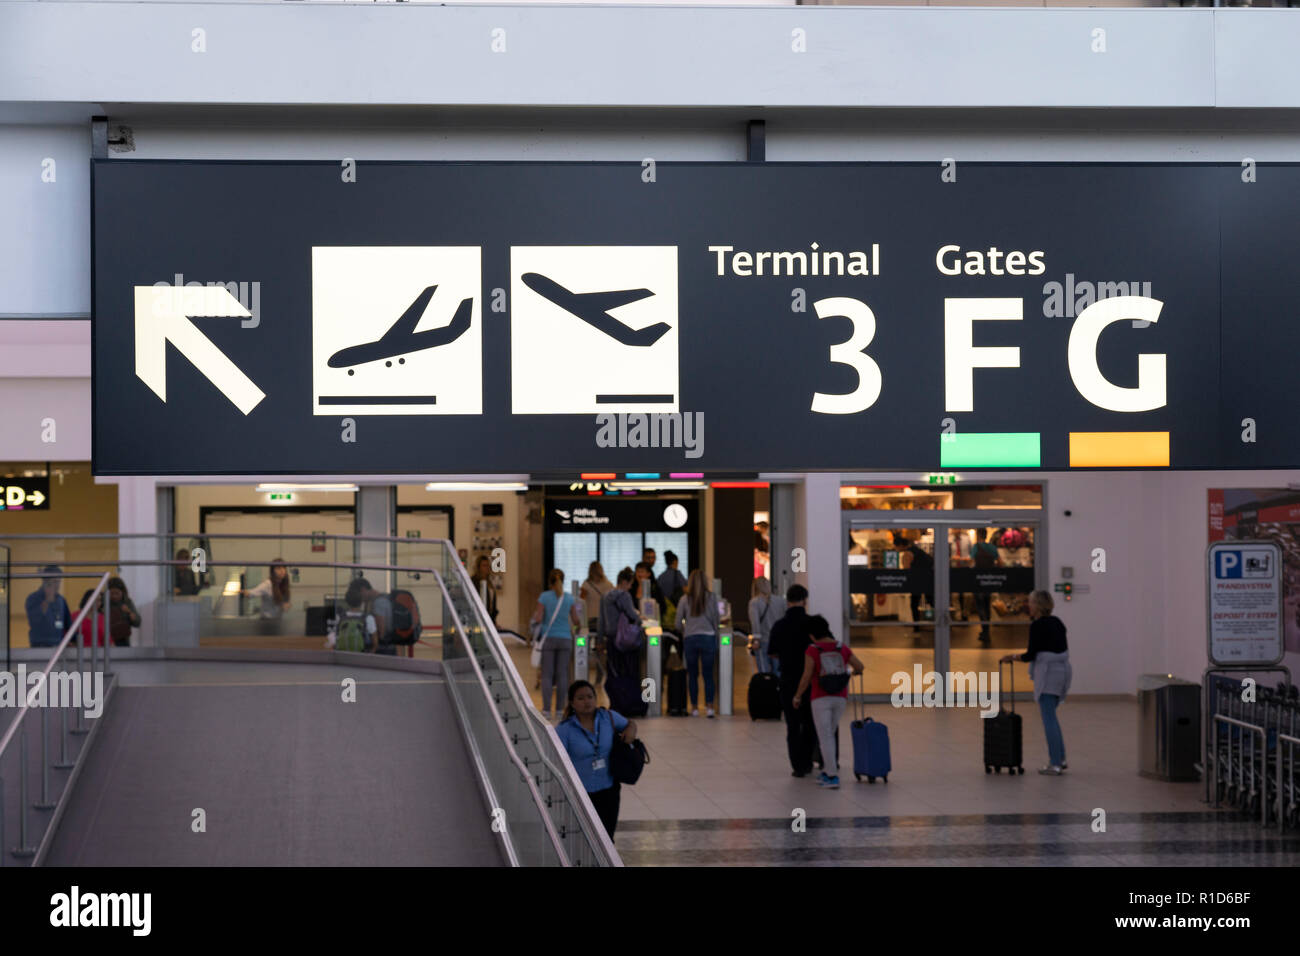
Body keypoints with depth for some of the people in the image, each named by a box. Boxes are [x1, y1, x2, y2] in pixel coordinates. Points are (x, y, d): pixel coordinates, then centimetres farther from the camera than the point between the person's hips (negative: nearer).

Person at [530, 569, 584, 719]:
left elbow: (538, 619, -8)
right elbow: (576, 621, 5)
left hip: (548, 639, -2)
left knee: (547, 675, 0)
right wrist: (580, 624, 27)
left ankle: (546, 710, -7)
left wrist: (535, 615, 14)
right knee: (562, 675, 5)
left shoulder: (544, 597, -3)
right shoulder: (569, 598, 3)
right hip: (565, 639, 2)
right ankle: (560, 709, 5)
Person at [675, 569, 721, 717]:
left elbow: (678, 624, 3)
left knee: (692, 675, 8)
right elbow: (716, 621, 1)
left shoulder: (685, 599, 1)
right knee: (708, 674, 2)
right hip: (708, 638, 0)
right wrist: (718, 639, 13)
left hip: (690, 638, 0)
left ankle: (694, 707, 8)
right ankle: (710, 706, -5)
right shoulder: (711, 598, -1)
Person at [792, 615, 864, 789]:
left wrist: (797, 696, 2)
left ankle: (832, 776, -9)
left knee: (825, 737, -2)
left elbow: (806, 677, -10)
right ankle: (827, 772, 21)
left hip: (821, 699, -4)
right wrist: (853, 672, 30)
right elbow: (859, 667, 6)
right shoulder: (842, 649, 5)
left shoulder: (812, 650, -7)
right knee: (830, 734, 19)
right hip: (840, 698, 4)